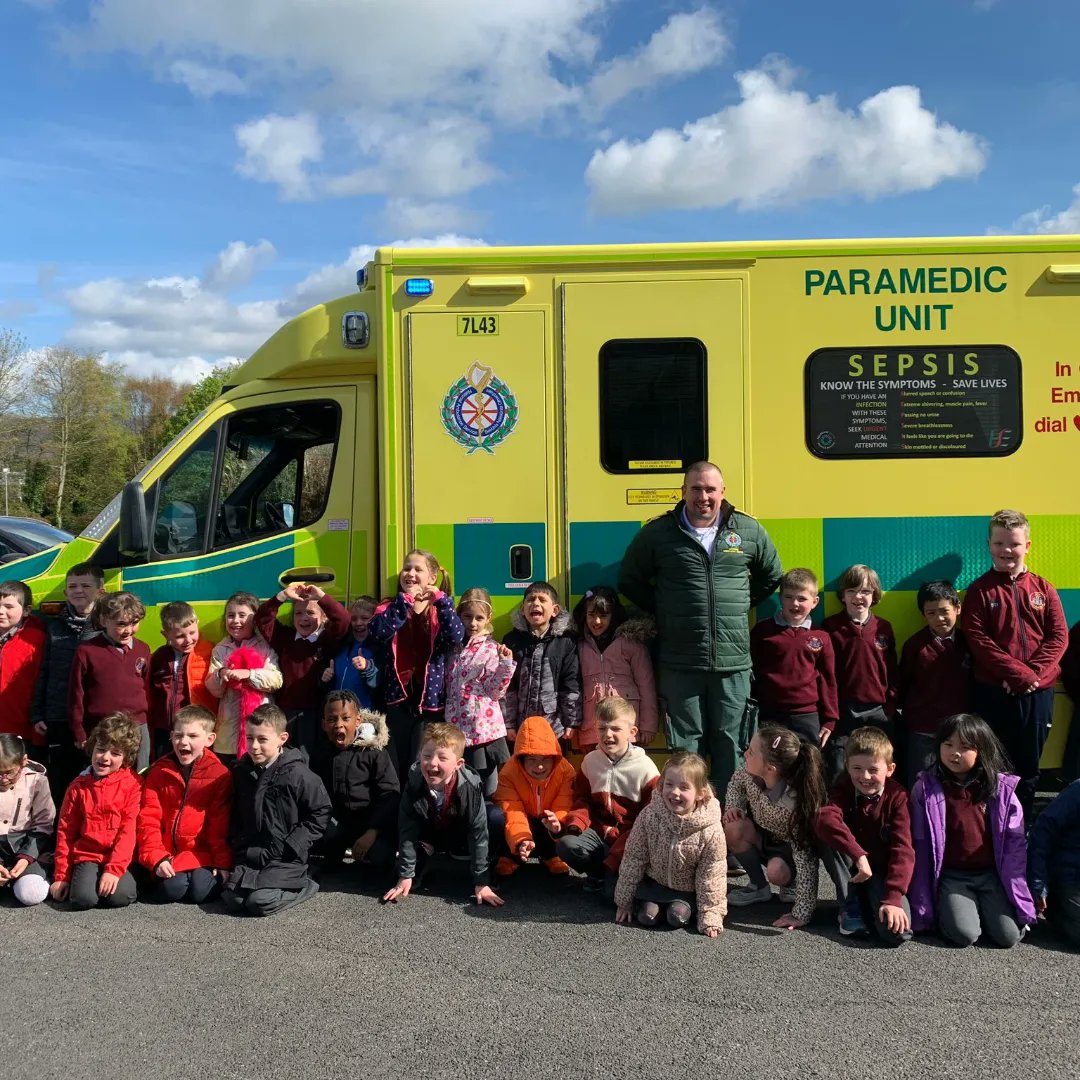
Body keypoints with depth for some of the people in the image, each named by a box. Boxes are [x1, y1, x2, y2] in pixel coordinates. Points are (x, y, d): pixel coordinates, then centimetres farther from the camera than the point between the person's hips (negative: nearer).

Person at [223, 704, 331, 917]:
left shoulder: (297, 774, -12)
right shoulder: (241, 771, 5)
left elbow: (321, 813, -6)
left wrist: (292, 846, -10)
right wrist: (238, 845, 8)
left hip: (285, 858, -5)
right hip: (249, 855, 5)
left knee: (259, 902, -22)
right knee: (230, 898, -14)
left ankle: (302, 885, 3)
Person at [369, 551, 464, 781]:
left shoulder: (441, 608, 5)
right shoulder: (390, 607, 5)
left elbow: (456, 637, -16)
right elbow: (377, 633, -17)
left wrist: (440, 599, -20)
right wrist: (405, 600, -20)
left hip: (431, 700, -1)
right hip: (398, 698, 1)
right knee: (395, 767, 8)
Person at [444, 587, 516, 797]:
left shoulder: (492, 650, -4)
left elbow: (495, 691, -11)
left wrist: (506, 663, -21)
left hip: (485, 728, -5)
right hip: (456, 728, 5)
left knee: (488, 791, 2)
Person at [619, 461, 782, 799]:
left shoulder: (748, 530, 5)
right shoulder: (657, 533, 1)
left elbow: (771, 575, 21)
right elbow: (630, 581, 13)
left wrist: (740, 604, 12)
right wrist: (663, 611, 7)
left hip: (733, 661, 1)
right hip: (679, 664, -1)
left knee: (730, 742, 9)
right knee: (685, 745, 6)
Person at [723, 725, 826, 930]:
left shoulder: (796, 802, -40)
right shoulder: (751, 775, -25)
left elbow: (806, 856, -37)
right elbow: (736, 782, 2)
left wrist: (802, 914, -37)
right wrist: (733, 806, -20)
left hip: (790, 847, -5)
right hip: (762, 836, 5)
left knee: (776, 871, -35)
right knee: (732, 828, -25)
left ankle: (791, 883, 3)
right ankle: (759, 886, -2)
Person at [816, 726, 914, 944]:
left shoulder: (897, 796, -13)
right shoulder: (843, 789, -10)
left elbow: (902, 849, -21)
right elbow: (825, 819, -32)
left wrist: (893, 898, -32)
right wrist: (859, 855, -43)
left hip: (882, 870, -1)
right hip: (850, 869, 2)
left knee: (897, 932, -28)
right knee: (828, 838, -30)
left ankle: (868, 904, 7)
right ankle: (850, 906, -12)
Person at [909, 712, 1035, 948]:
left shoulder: (1001, 790, -3)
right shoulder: (926, 789, -7)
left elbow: (1014, 844, 1)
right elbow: (919, 846, -4)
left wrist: (1020, 899, -2)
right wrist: (922, 907, -4)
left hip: (991, 874, 2)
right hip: (951, 876, -2)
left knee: (1009, 935, -13)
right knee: (964, 934, -21)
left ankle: (983, 907, 17)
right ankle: (946, 908, 12)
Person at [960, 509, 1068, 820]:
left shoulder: (1043, 589, 6)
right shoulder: (980, 590, -2)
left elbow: (1059, 636, 0)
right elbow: (977, 640, -9)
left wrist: (1033, 673, -14)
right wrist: (1018, 672, -18)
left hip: (1037, 692, 3)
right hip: (992, 693, -2)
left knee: (1029, 767, 13)